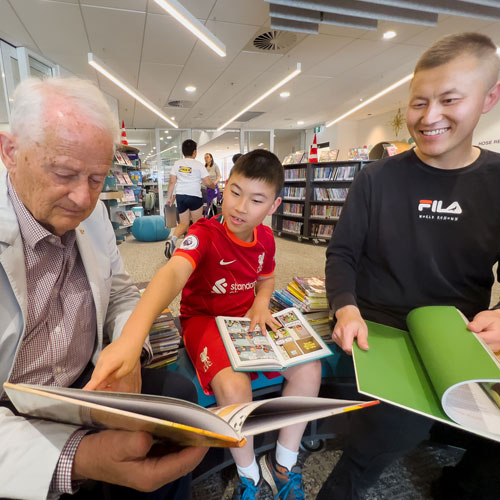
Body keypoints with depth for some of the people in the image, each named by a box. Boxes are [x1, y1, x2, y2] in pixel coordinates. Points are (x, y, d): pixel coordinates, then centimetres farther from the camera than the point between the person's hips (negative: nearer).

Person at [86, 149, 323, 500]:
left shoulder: (265, 237, -3)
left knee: (309, 368, -11)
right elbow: (172, 274, -42)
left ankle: (283, 466, 12)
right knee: (234, 386, -32)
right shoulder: (204, 233, -22)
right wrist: (132, 335, -60)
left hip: (248, 317, 5)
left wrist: (261, 304, -8)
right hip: (204, 318, -5)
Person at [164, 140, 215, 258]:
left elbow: (172, 181, 3)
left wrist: (169, 197, 11)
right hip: (195, 196, -3)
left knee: (183, 224, 11)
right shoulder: (198, 164, -3)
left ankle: (172, 240, -15)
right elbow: (208, 182, -5)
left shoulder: (177, 163, 6)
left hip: (180, 195, 4)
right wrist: (214, 186, 17)